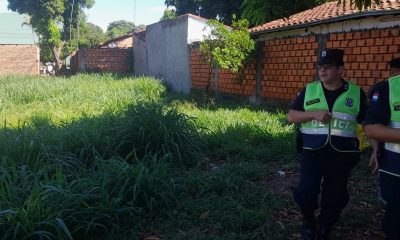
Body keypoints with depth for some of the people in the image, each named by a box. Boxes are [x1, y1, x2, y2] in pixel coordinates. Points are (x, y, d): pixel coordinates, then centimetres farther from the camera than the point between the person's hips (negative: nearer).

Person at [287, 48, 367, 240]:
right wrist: (313, 114, -16)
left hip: (342, 156, 1)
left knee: (335, 197, 10)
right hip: (312, 153, 0)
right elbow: (291, 116, 1)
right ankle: (308, 221, 22)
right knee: (306, 192, -11)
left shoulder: (356, 93, 1)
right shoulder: (308, 90, 2)